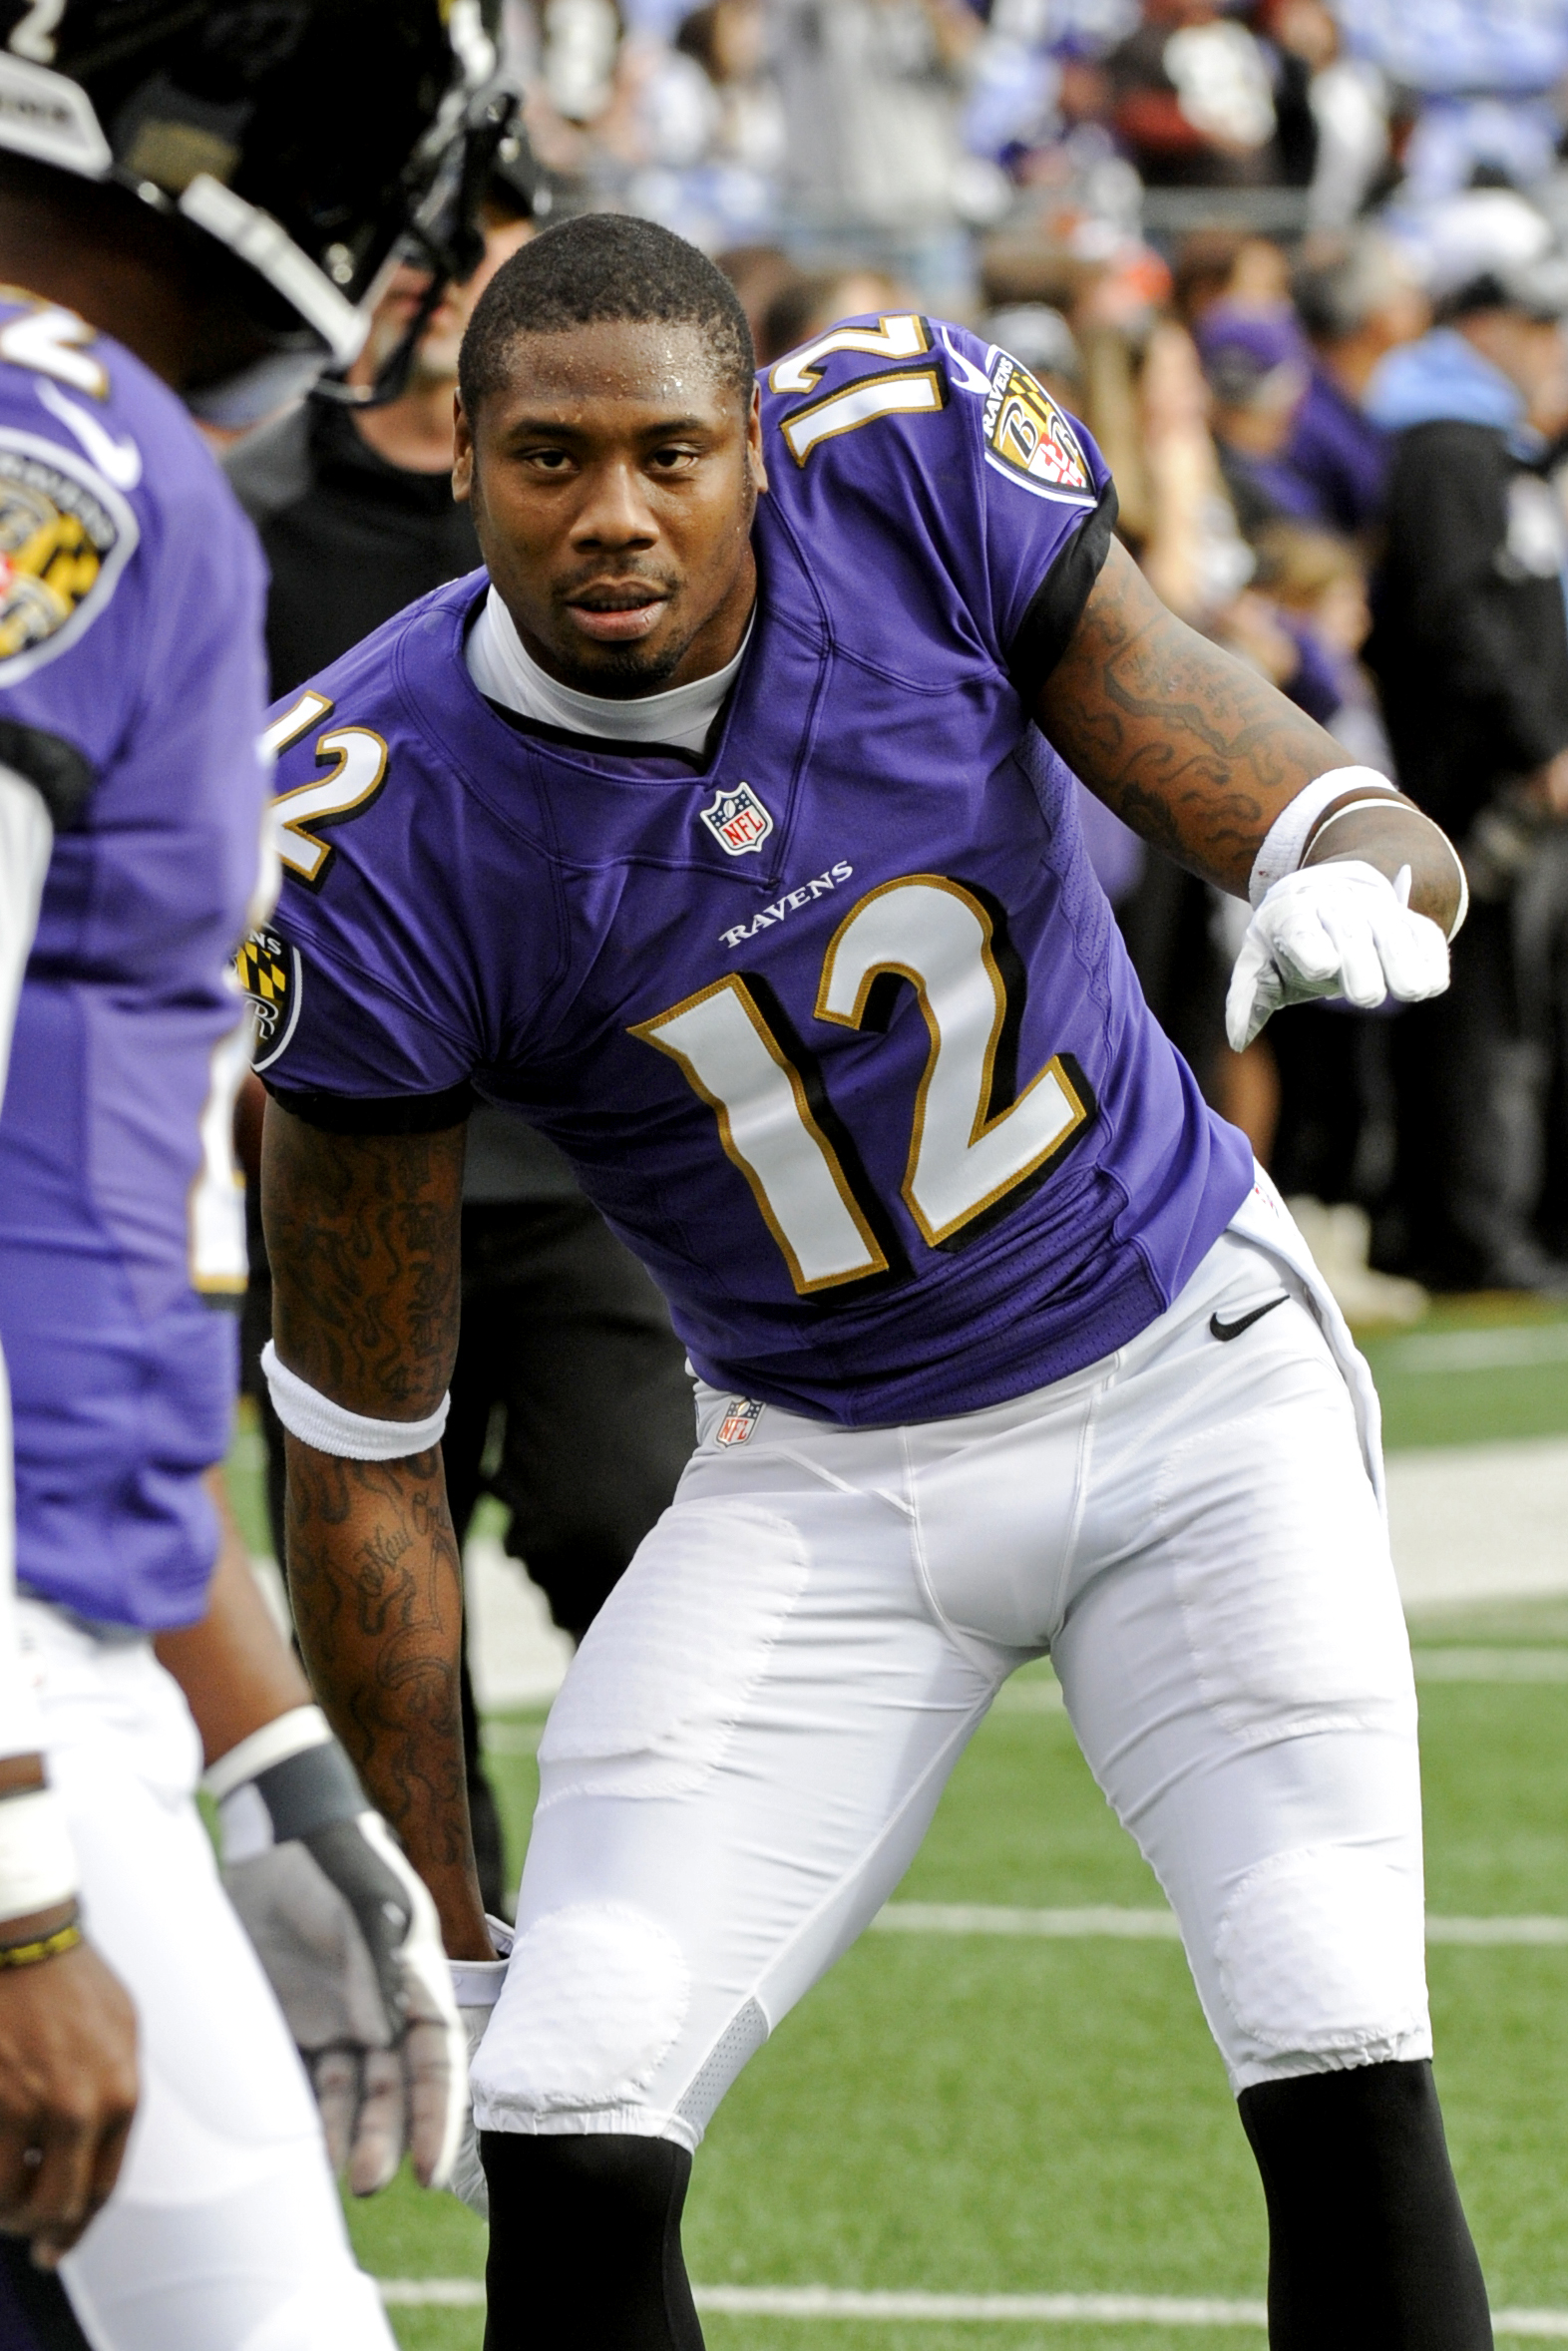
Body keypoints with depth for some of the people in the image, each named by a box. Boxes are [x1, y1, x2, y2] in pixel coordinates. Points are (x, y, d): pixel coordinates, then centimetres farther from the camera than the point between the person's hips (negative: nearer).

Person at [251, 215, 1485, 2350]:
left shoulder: (919, 469, -17)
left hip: (1196, 1378, 0)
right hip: (820, 1480, 0)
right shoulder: (382, 834, -19)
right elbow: (360, 1442, -10)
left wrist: (1360, 874, -42)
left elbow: (1310, 806, -15)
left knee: (1346, 2085, -11)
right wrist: (441, 1944, -7)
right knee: (574, 2135, -13)